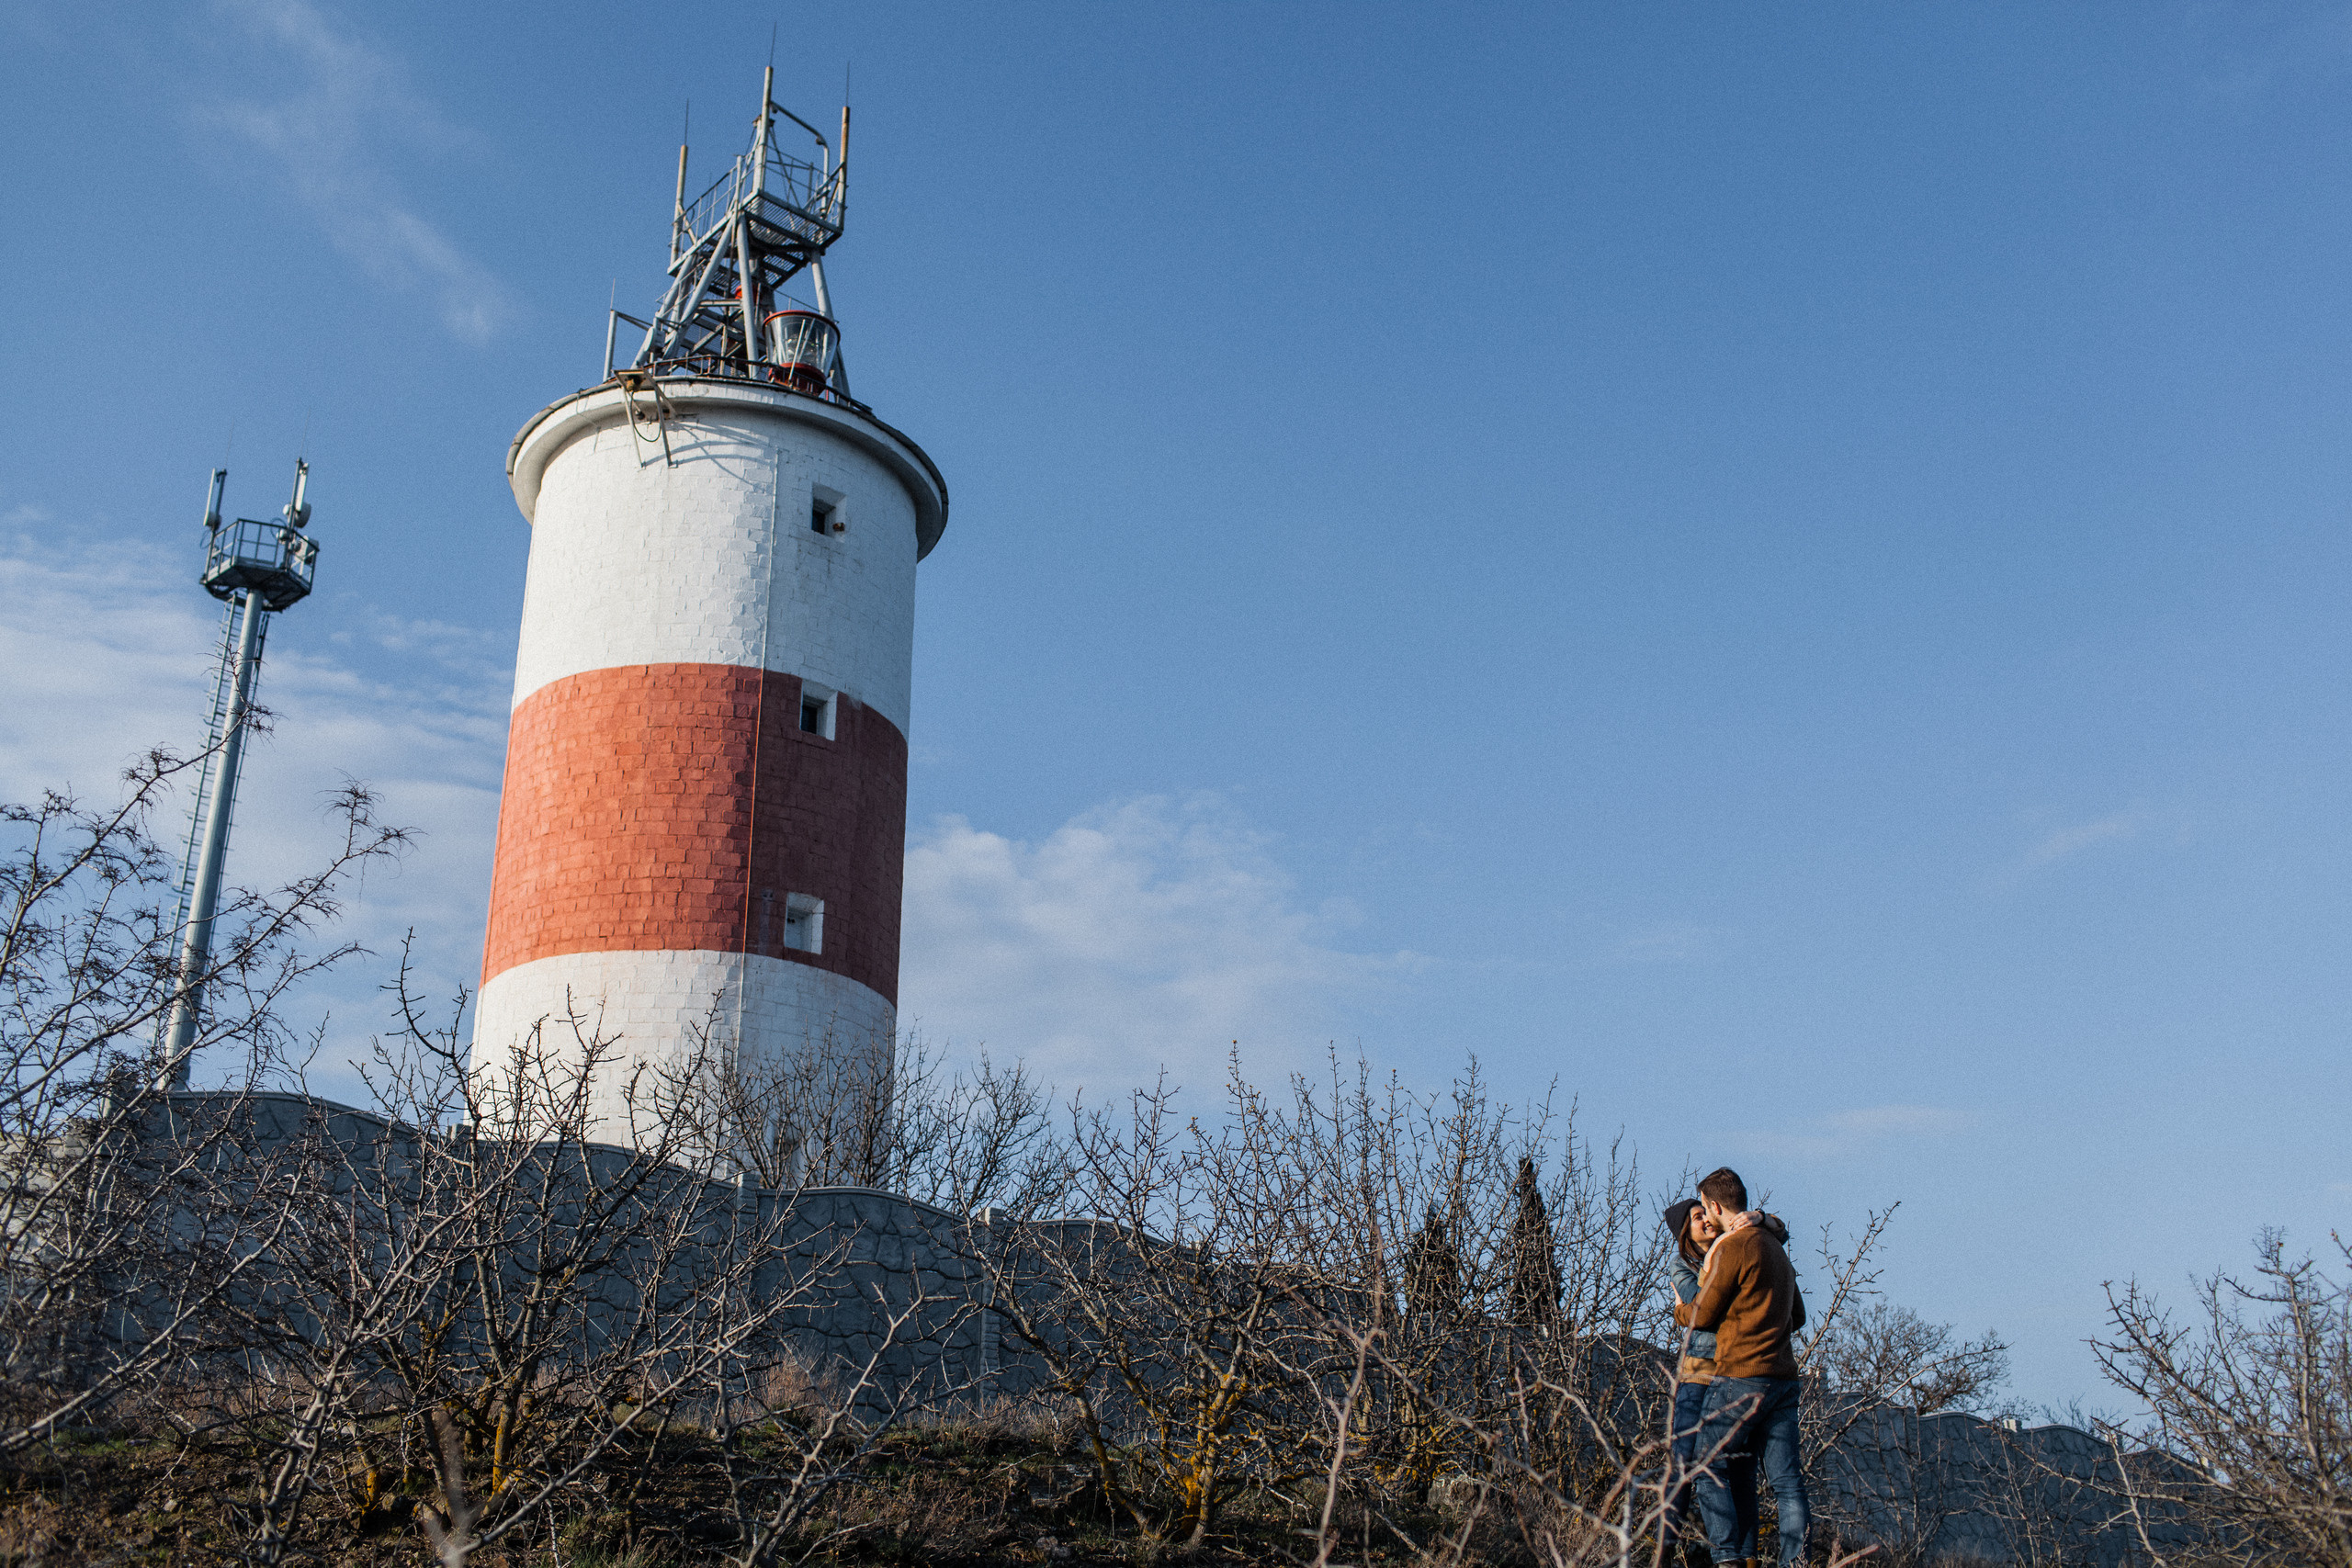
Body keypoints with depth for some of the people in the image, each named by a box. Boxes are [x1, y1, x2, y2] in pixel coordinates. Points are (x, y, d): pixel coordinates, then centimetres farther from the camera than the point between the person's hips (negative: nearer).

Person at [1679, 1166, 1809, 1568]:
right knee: (1786, 1479, 5)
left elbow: (1702, 1314, -6)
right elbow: (1797, 1316, 25)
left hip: (1741, 1375, -8)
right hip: (1783, 1376, 8)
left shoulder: (1733, 1247, -11)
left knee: (1708, 1466, 1)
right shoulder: (1774, 1246, 17)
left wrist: (1679, 1311, 15)